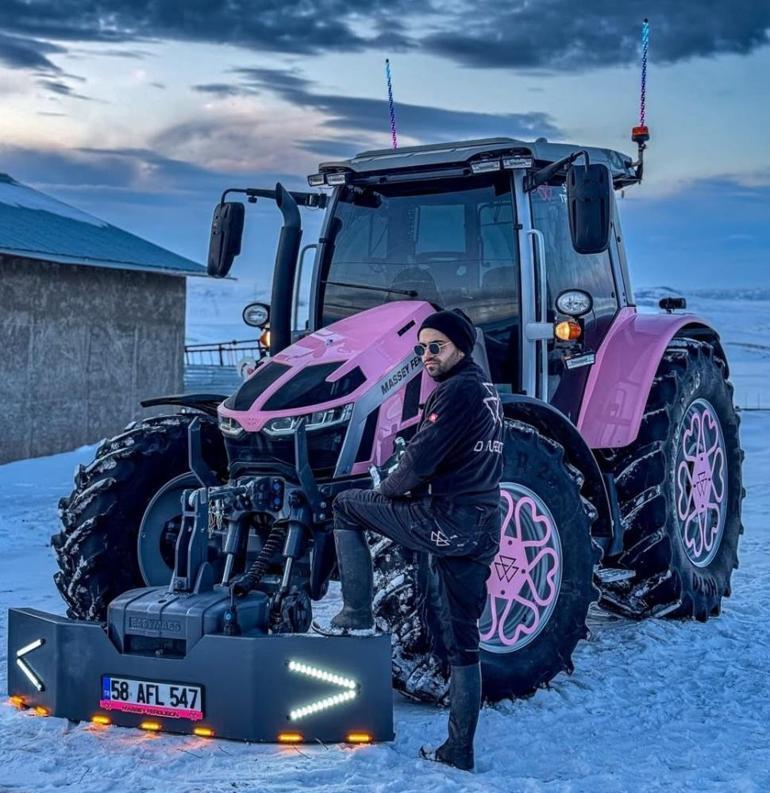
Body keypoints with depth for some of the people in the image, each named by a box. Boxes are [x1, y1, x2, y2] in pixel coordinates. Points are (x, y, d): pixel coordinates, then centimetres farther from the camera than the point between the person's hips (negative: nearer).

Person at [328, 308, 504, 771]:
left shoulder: (457, 390, -11)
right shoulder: (487, 391, 19)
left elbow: (420, 460, -16)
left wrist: (389, 489, 3)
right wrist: (411, 486, 18)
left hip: (446, 521, -9)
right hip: (483, 531, 9)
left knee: (346, 507, 7)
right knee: (463, 641, 13)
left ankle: (357, 614, 5)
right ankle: (459, 752, 19)